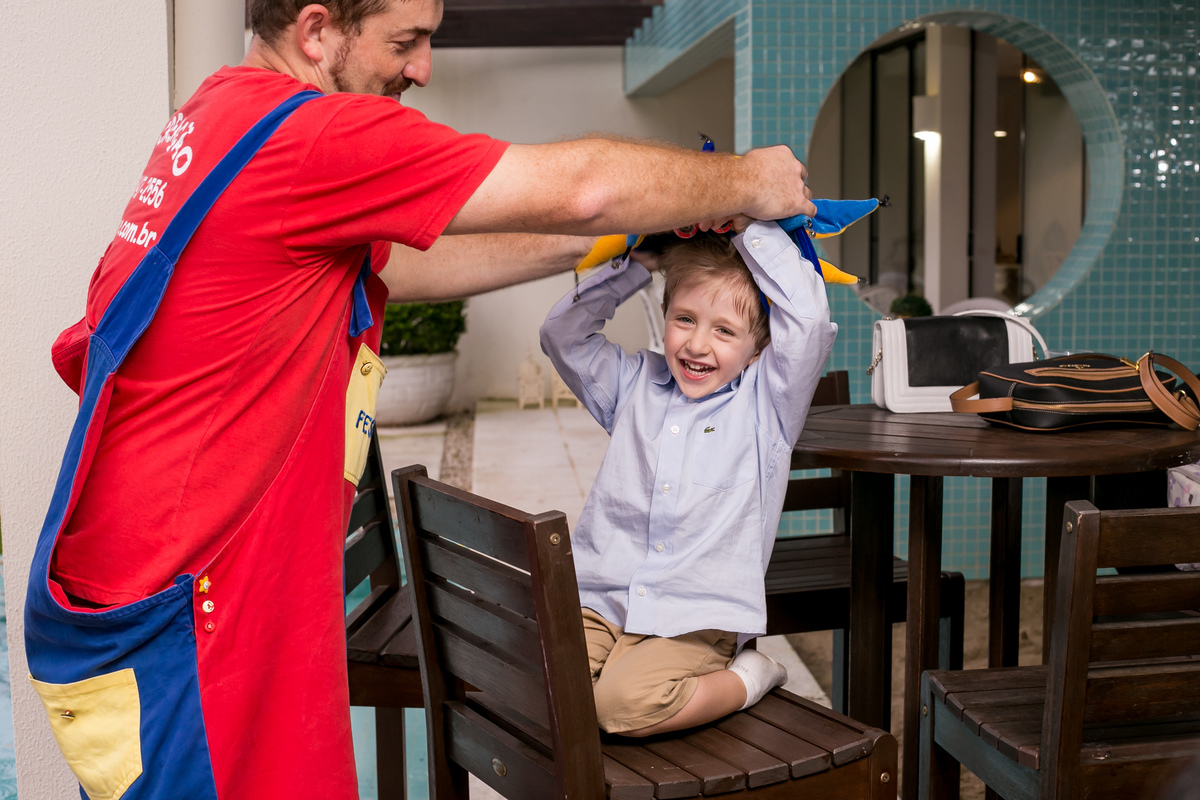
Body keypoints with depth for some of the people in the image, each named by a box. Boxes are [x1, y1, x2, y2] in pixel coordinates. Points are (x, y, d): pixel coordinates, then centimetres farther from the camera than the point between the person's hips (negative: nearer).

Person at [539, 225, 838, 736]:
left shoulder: (767, 401, 4)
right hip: (597, 604, 4)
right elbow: (563, 332, 13)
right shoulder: (635, 384, 16)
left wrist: (752, 231, -3)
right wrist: (636, 264, 7)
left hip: (694, 622, -3)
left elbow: (807, 319, -11)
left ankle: (746, 679, -1)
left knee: (625, 703, -29)